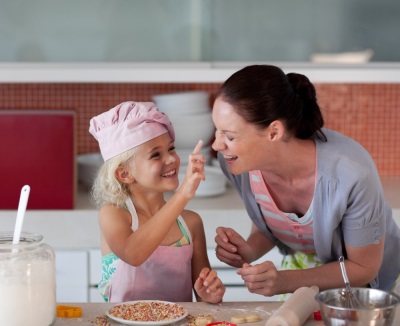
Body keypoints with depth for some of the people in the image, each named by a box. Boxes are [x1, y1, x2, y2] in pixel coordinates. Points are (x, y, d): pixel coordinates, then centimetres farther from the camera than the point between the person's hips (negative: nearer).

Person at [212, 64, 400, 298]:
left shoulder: (352, 173, -29)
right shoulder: (237, 162, -16)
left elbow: (363, 268, -15)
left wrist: (285, 282, -26)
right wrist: (248, 251, -16)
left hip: (370, 284, -3)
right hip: (299, 274, 3)